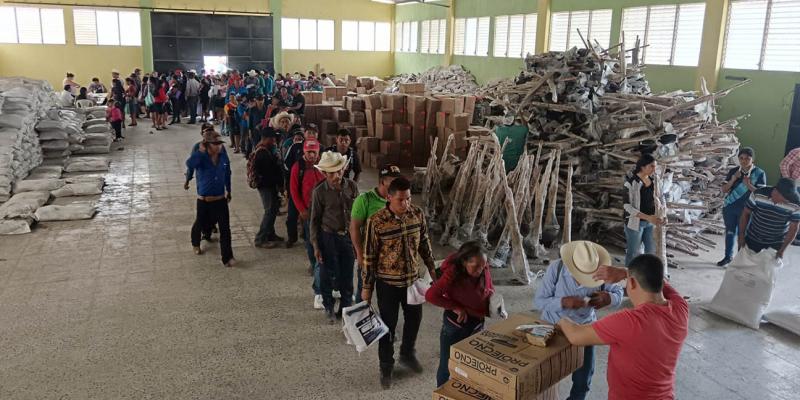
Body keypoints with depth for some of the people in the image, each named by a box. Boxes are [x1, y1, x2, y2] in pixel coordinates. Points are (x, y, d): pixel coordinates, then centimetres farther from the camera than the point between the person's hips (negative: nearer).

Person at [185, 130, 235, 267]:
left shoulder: (223, 156, -5)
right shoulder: (201, 158, -16)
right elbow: (189, 164, -39)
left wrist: (228, 190, 17)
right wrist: (200, 151, -37)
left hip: (221, 199, 2)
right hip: (204, 200, -2)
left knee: (225, 228, -3)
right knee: (201, 223, 19)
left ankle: (227, 257, 4)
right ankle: (196, 243, 51)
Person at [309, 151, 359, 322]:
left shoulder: (352, 186, -4)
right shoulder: (319, 192, -11)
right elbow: (314, 220, -4)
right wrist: (316, 246, -7)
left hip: (348, 236, 2)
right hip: (328, 238, -2)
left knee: (347, 276, 12)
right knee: (327, 275, 8)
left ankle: (346, 308, 31)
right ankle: (329, 308, 29)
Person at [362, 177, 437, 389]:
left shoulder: (418, 214, -8)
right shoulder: (376, 221, -21)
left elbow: (424, 243, 7)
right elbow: (369, 256, -13)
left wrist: (432, 268, 12)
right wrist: (366, 287, -8)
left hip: (412, 278, 4)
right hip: (387, 282, -4)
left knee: (414, 318, 20)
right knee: (388, 325, 10)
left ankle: (407, 354, 47)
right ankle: (386, 367, 31)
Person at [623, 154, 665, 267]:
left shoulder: (652, 179, 1)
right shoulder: (631, 181, -20)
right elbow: (627, 206, -21)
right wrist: (648, 217, -28)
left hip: (651, 222, 7)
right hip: (635, 222, -6)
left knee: (652, 251, 16)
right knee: (634, 253, 6)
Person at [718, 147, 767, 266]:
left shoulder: (759, 173, -8)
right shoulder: (733, 171, 1)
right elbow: (724, 190, 0)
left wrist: (748, 185, -25)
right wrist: (732, 180, -16)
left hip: (746, 209, -3)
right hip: (729, 207, 3)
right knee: (730, 232, 15)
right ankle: (728, 256, 28)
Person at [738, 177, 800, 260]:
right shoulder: (758, 194, -20)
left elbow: (793, 228, -13)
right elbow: (746, 214, -8)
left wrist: (782, 250, -16)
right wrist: (741, 236, -7)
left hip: (776, 244, -1)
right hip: (753, 239, 1)